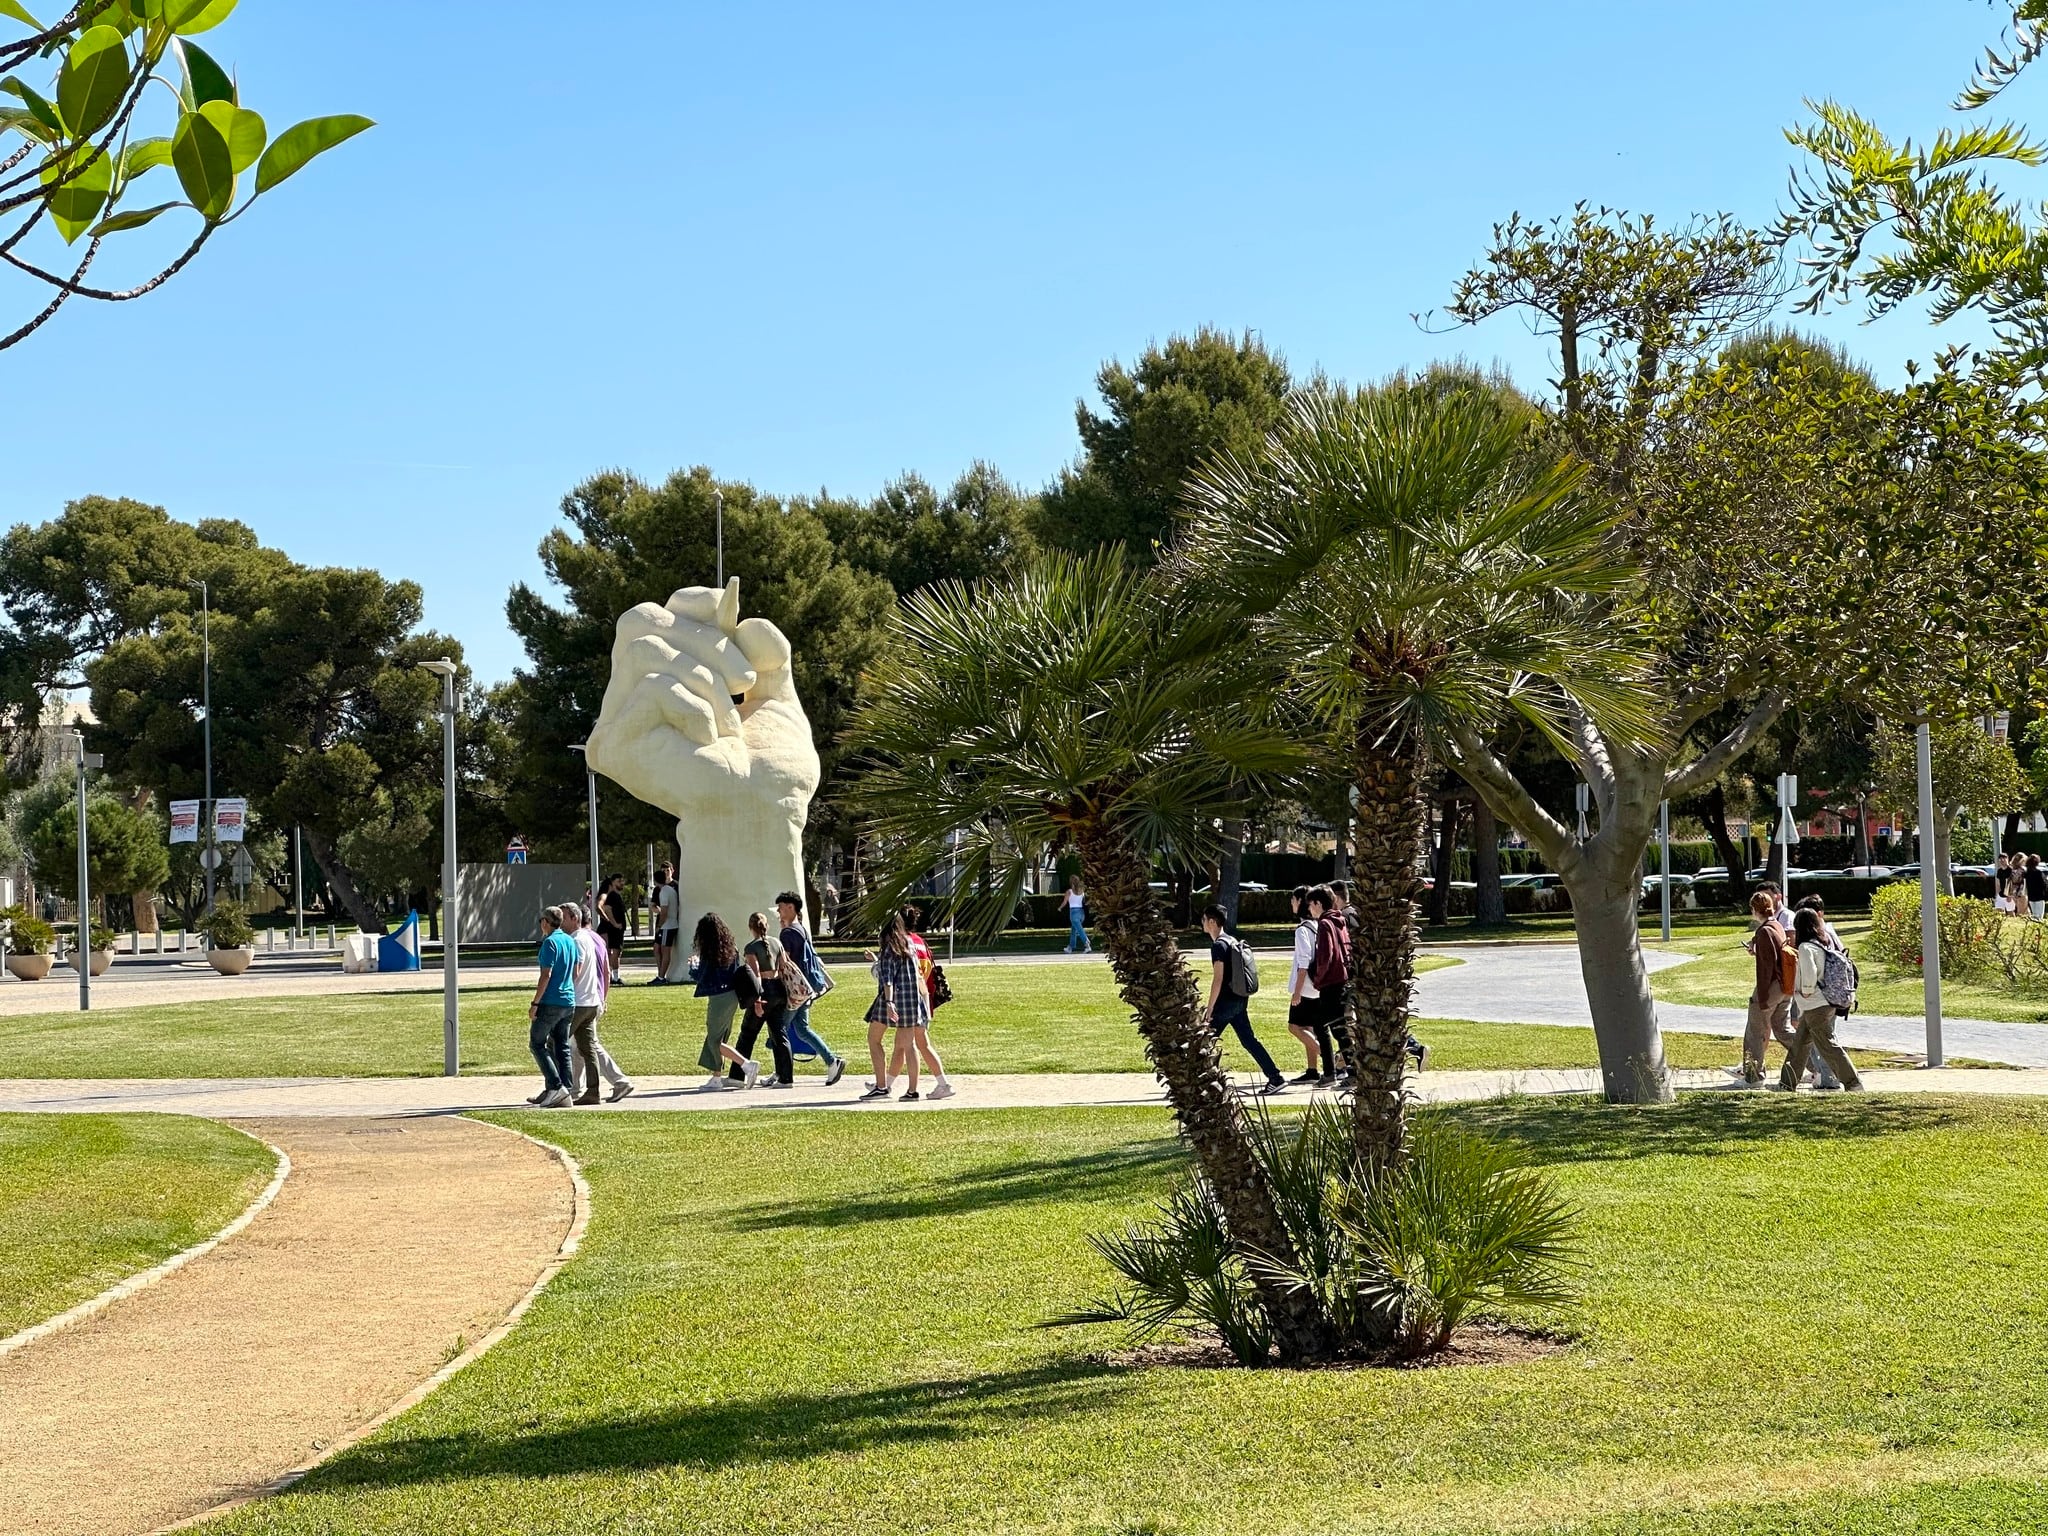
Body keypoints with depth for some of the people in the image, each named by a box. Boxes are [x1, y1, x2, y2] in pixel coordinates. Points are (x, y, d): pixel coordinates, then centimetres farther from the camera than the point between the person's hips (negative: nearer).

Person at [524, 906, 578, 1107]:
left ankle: (556, 1086, -11)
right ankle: (564, 1090, 7)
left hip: (550, 1002, -8)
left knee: (536, 1043, 0)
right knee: (561, 1046, 10)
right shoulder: (570, 941, 12)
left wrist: (535, 1003, -14)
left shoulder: (550, 942, -12)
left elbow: (546, 975, -17)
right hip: (568, 1002, 8)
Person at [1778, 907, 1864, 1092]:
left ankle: (1853, 1084, -6)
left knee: (1827, 1046, -6)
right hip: (1822, 1002, 10)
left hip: (1815, 1006, -10)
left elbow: (1809, 972, -30)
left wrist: (1806, 991, -13)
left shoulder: (1805, 947, -17)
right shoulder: (1822, 944, 10)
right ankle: (1788, 1083, 26)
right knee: (1799, 1042, 18)